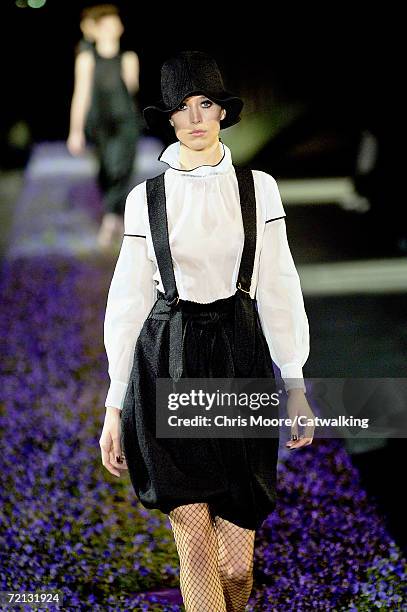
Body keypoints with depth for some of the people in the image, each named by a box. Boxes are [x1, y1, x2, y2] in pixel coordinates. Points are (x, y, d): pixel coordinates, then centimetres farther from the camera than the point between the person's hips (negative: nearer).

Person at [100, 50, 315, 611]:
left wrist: (296, 382, 5)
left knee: (237, 566, 1)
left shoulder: (258, 188, 6)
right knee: (196, 542, -11)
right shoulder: (145, 198, 5)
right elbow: (127, 300, 7)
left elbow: (278, 289, 8)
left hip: (240, 358, 1)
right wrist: (115, 407, 5)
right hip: (167, 366, -1)